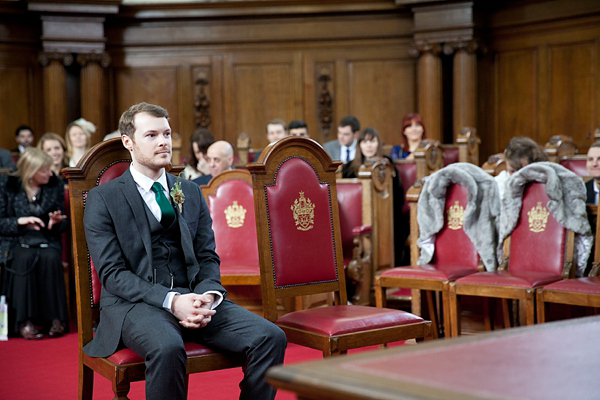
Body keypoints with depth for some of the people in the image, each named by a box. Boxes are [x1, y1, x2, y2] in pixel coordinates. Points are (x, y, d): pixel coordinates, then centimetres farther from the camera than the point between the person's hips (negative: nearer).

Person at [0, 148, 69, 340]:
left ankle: (55, 318, -27)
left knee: (51, 258, -32)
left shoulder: (55, 185, 6)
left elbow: (62, 225, 11)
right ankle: (24, 320, -31)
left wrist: (56, 222, -12)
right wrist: (20, 221, -18)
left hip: (46, 240, 2)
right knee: (24, 259, -34)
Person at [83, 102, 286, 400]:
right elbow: (112, 272, -6)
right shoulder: (102, 199, 3)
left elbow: (208, 257, 14)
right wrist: (171, 300, -19)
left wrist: (208, 295, -10)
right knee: (167, 347, -39)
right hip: (135, 303, -4)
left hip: (194, 297, 4)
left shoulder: (191, 192, 18)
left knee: (270, 337, -20)